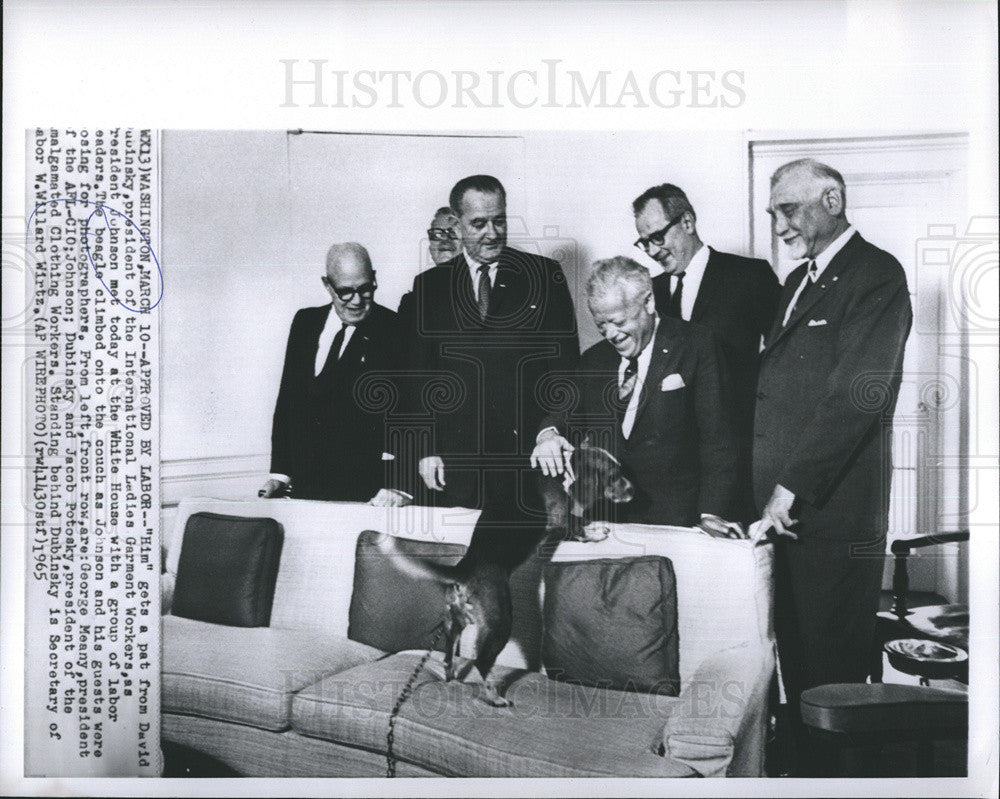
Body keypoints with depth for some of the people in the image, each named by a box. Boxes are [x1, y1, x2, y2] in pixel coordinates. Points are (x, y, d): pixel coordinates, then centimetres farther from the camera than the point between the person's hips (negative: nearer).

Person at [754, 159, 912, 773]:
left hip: (836, 513, -8)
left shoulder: (876, 275, -7)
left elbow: (857, 395, -17)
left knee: (831, 669, 1)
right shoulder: (799, 281, 20)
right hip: (788, 510, 8)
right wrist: (771, 490, 8)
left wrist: (792, 486, -17)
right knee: (795, 656, 13)